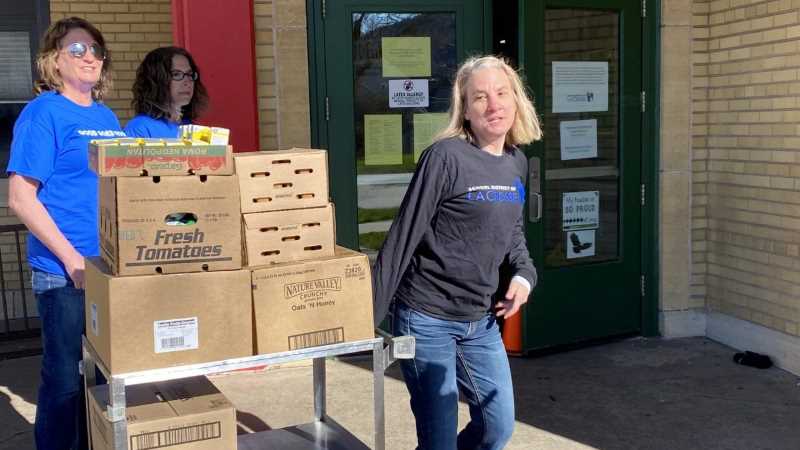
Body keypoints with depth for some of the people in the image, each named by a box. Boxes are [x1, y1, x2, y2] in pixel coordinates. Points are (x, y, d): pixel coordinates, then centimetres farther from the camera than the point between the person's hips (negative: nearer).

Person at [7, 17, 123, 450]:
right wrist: (72, 259, -17)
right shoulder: (43, 112, -7)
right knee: (66, 381, 3)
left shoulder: (107, 117, 13)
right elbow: (21, 197, -13)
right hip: (65, 272, -7)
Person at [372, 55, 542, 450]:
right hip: (428, 319, -7)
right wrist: (370, 316, -16)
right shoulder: (445, 157, -17)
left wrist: (524, 273, -1)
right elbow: (402, 238, -16)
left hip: (481, 322, 7)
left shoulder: (517, 163, 5)